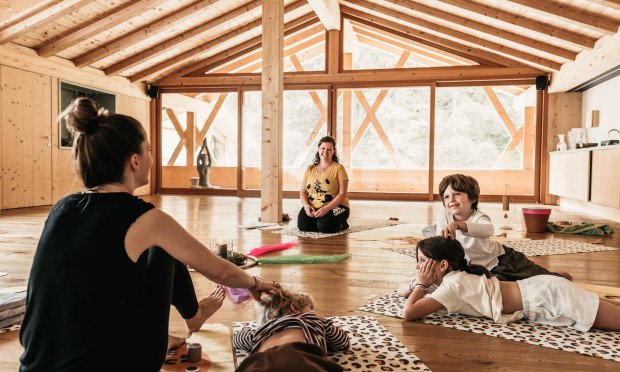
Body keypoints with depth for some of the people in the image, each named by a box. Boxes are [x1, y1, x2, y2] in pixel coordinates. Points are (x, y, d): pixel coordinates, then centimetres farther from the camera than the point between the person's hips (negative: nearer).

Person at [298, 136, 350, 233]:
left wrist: (326, 208, -22)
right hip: (313, 207, 4)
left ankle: (341, 224, 4)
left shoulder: (338, 168, -3)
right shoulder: (310, 169, 10)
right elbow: (303, 192, 9)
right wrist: (306, 205, -13)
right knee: (303, 226, -23)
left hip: (335, 207, -3)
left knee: (324, 226, -31)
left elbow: (342, 194, -10)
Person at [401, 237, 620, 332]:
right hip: (540, 290, 8)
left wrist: (422, 285, -13)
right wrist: (424, 286, 4)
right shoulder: (457, 276, 6)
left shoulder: (452, 285, -20)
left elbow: (408, 313, -25)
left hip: (547, 296, -8)